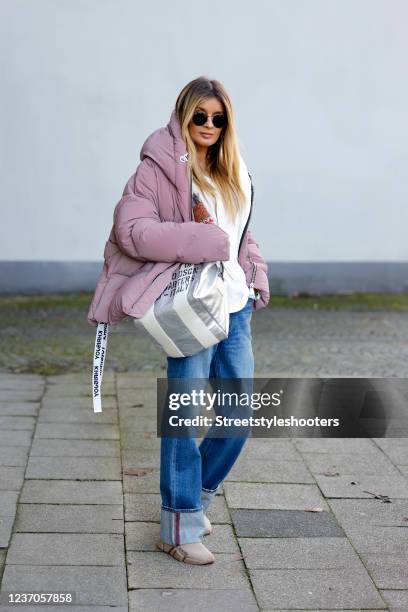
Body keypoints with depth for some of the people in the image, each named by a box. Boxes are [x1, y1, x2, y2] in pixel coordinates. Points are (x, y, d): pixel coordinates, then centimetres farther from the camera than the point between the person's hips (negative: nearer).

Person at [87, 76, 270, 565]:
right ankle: (179, 529, 8)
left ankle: (193, 494, 30)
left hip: (235, 305, 7)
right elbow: (130, 228, -16)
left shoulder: (232, 171, 16)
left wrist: (255, 276, 10)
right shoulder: (161, 166, -5)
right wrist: (203, 240, -18)